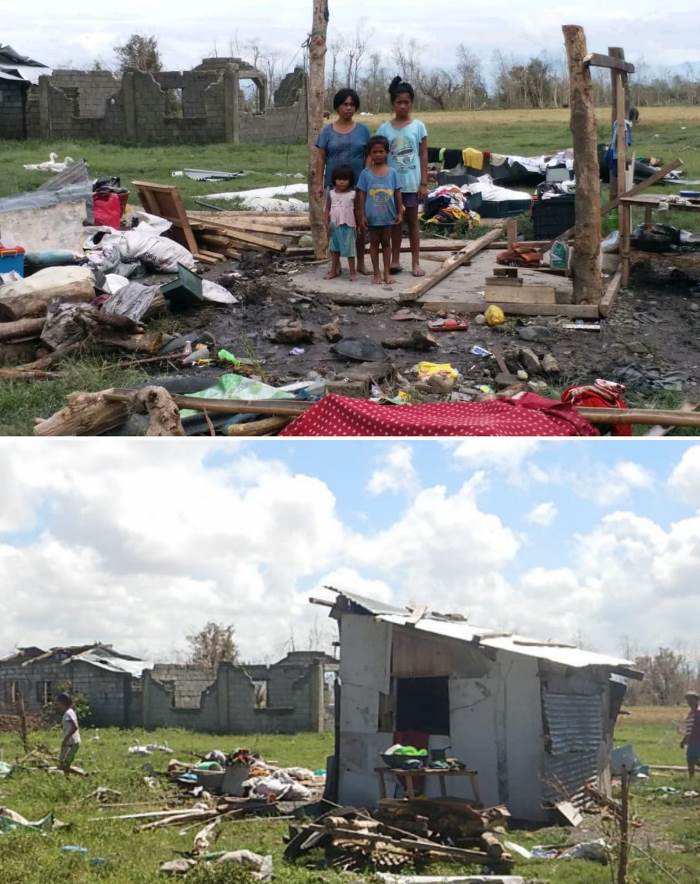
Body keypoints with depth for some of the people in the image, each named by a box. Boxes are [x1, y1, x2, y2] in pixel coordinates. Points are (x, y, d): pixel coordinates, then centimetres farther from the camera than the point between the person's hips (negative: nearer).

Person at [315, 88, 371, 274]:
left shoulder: (362, 130, 3)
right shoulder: (327, 131, 2)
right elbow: (320, 158, 2)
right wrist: (319, 183, -4)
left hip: (358, 184, 0)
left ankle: (361, 263, 14)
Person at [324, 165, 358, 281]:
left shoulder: (353, 194, -4)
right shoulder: (331, 194, 2)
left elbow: (356, 210, 0)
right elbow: (327, 209, 3)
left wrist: (358, 225, -1)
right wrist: (327, 223, -4)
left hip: (348, 226, -3)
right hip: (334, 225, 3)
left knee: (349, 249, 0)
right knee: (334, 248, 12)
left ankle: (353, 272, 6)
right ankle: (334, 270, 21)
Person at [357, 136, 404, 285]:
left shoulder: (392, 172, -1)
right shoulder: (366, 173, -5)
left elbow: (397, 193, 3)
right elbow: (361, 195, -3)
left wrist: (400, 212, 2)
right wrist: (362, 215, -6)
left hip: (388, 215, 1)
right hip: (372, 216, -1)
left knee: (386, 242, 11)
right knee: (374, 243, 9)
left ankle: (387, 273, 17)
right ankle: (376, 273, 16)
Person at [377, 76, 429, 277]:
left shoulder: (418, 126, -1)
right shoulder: (384, 129, 2)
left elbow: (424, 156, 0)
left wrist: (424, 183, -5)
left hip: (412, 182, -1)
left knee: (412, 221, 6)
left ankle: (416, 262, 9)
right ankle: (395, 260, 15)